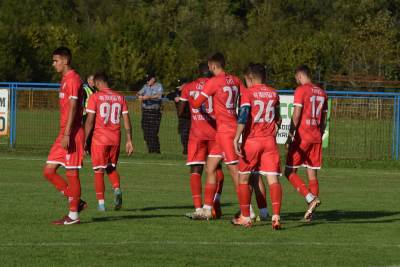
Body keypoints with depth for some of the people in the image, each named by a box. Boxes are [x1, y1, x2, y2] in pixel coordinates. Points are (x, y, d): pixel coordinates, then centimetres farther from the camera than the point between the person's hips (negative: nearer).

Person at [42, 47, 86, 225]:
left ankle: (73, 215, 2)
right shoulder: (65, 79, 19)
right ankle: (76, 202, 13)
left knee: (71, 173, -4)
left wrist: (67, 135, -23)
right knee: (48, 171, 6)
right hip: (64, 133, 10)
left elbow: (73, 107, -19)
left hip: (72, 135, -10)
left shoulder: (73, 79, -12)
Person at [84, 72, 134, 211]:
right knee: (111, 168, 20)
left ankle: (101, 203, 2)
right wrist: (129, 141, 10)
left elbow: (90, 121, -9)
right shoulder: (120, 97, 6)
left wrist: (84, 140, -3)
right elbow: (127, 121, 5)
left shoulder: (95, 97, -6)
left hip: (100, 137, -4)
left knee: (99, 171, 4)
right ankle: (117, 189, -7)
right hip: (116, 138, 4)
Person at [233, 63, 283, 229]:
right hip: (270, 140, 3)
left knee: (243, 178, 11)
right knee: (273, 179, -3)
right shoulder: (273, 93, 11)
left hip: (251, 140, -3)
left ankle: (245, 218, 13)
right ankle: (276, 216, -18)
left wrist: (236, 139, -18)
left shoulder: (248, 93, -4)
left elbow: (243, 116, -17)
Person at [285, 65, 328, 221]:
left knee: (290, 172, 0)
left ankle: (311, 198, -17)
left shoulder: (301, 91, -9)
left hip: (301, 137, -7)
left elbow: (296, 115, -14)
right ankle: (310, 213, 5)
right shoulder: (322, 93, 12)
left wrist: (290, 137, -12)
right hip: (316, 138, 7)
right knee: (312, 173, 7)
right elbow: (323, 119, 15)